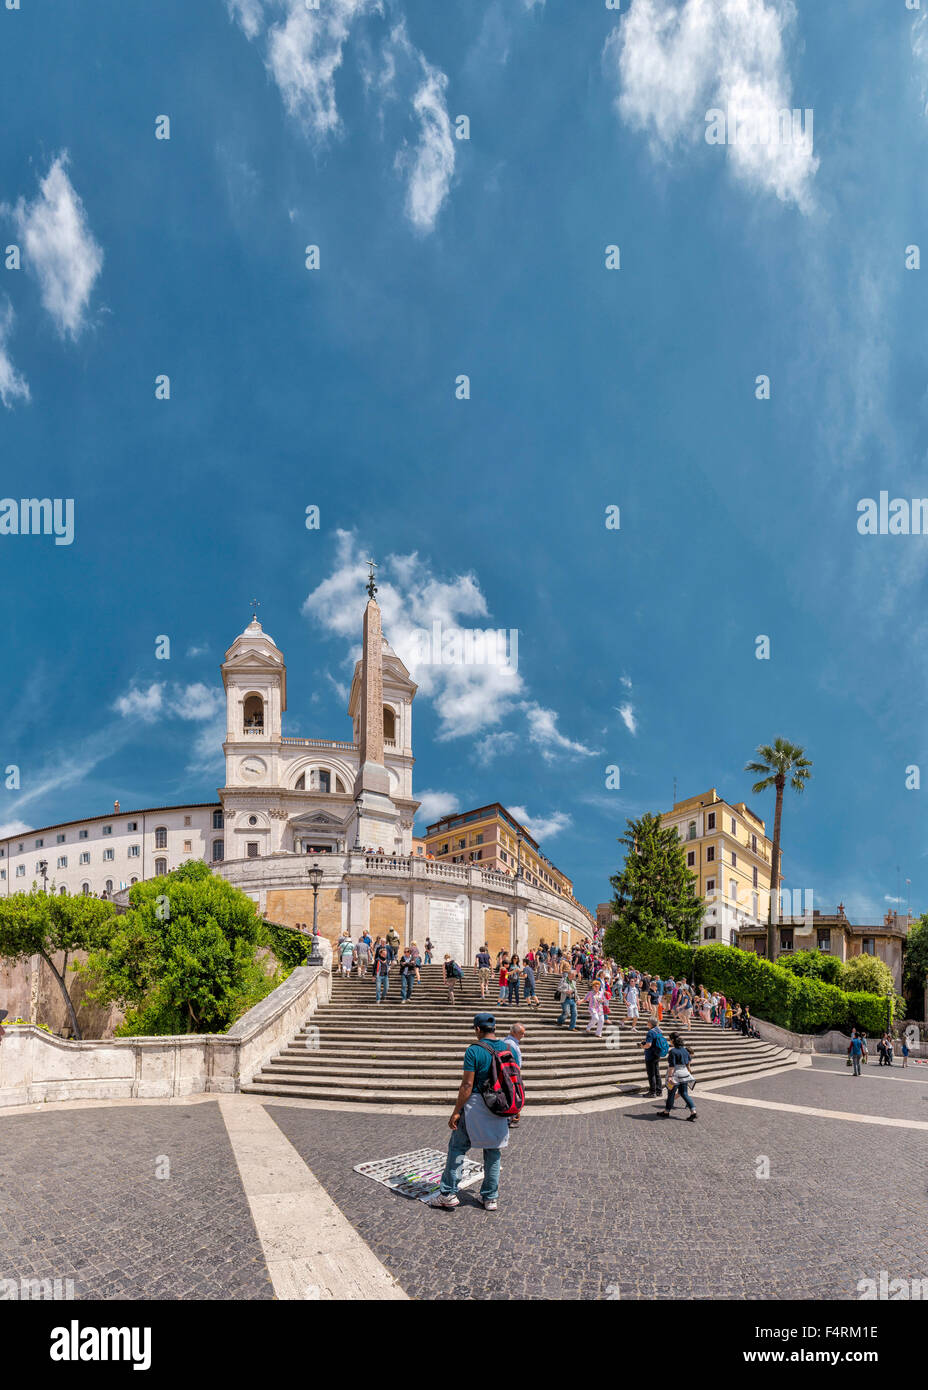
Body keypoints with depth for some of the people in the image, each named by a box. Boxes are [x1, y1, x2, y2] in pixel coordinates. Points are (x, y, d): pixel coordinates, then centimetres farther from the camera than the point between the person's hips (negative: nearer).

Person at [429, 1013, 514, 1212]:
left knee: (457, 1147, 7)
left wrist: (456, 1111, -9)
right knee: (494, 1151, 13)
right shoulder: (507, 1049, 4)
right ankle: (491, 1197, 18)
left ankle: (448, 1193, 8)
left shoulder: (474, 1051, -13)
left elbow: (467, 1085, -15)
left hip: (475, 1105, -5)